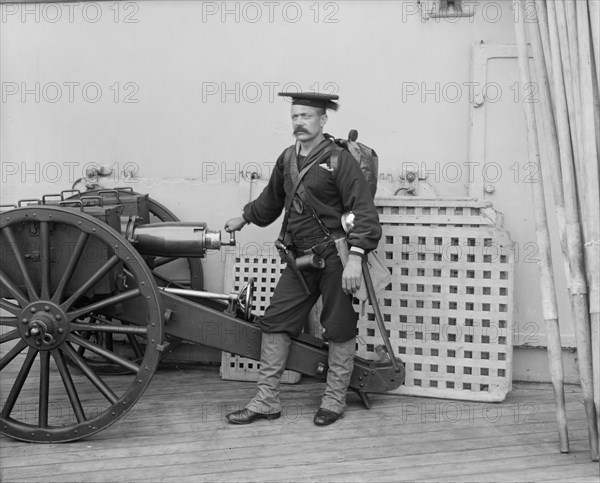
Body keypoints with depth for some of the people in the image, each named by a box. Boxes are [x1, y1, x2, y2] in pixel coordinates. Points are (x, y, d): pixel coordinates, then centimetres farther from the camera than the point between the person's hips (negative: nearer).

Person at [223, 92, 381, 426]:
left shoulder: (340, 159, -10)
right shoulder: (287, 159, 11)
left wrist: (355, 257, -25)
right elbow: (272, 199, 30)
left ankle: (334, 401, 20)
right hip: (301, 259, 7)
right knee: (275, 322, 4)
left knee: (339, 330, 4)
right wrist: (245, 218, 41)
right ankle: (267, 401, 12)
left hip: (337, 258, -6)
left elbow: (364, 211, -16)